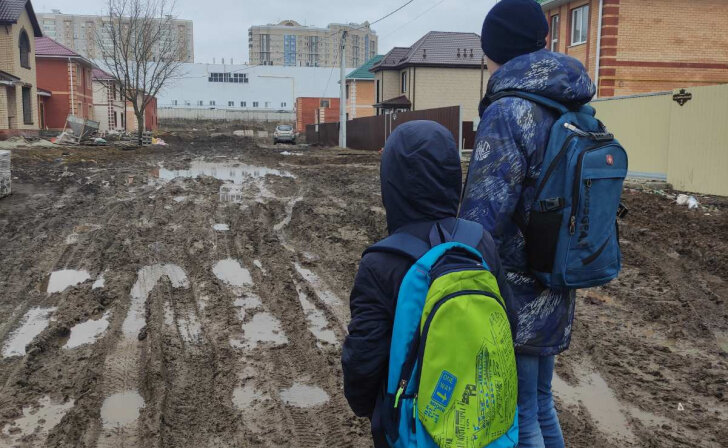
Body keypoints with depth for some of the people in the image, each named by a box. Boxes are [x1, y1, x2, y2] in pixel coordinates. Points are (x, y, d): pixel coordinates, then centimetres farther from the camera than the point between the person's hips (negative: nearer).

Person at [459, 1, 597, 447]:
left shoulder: (508, 113, -19)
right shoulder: (573, 110, 6)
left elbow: (483, 218, -22)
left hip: (513, 297, -8)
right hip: (553, 292, 8)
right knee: (540, 404, 22)